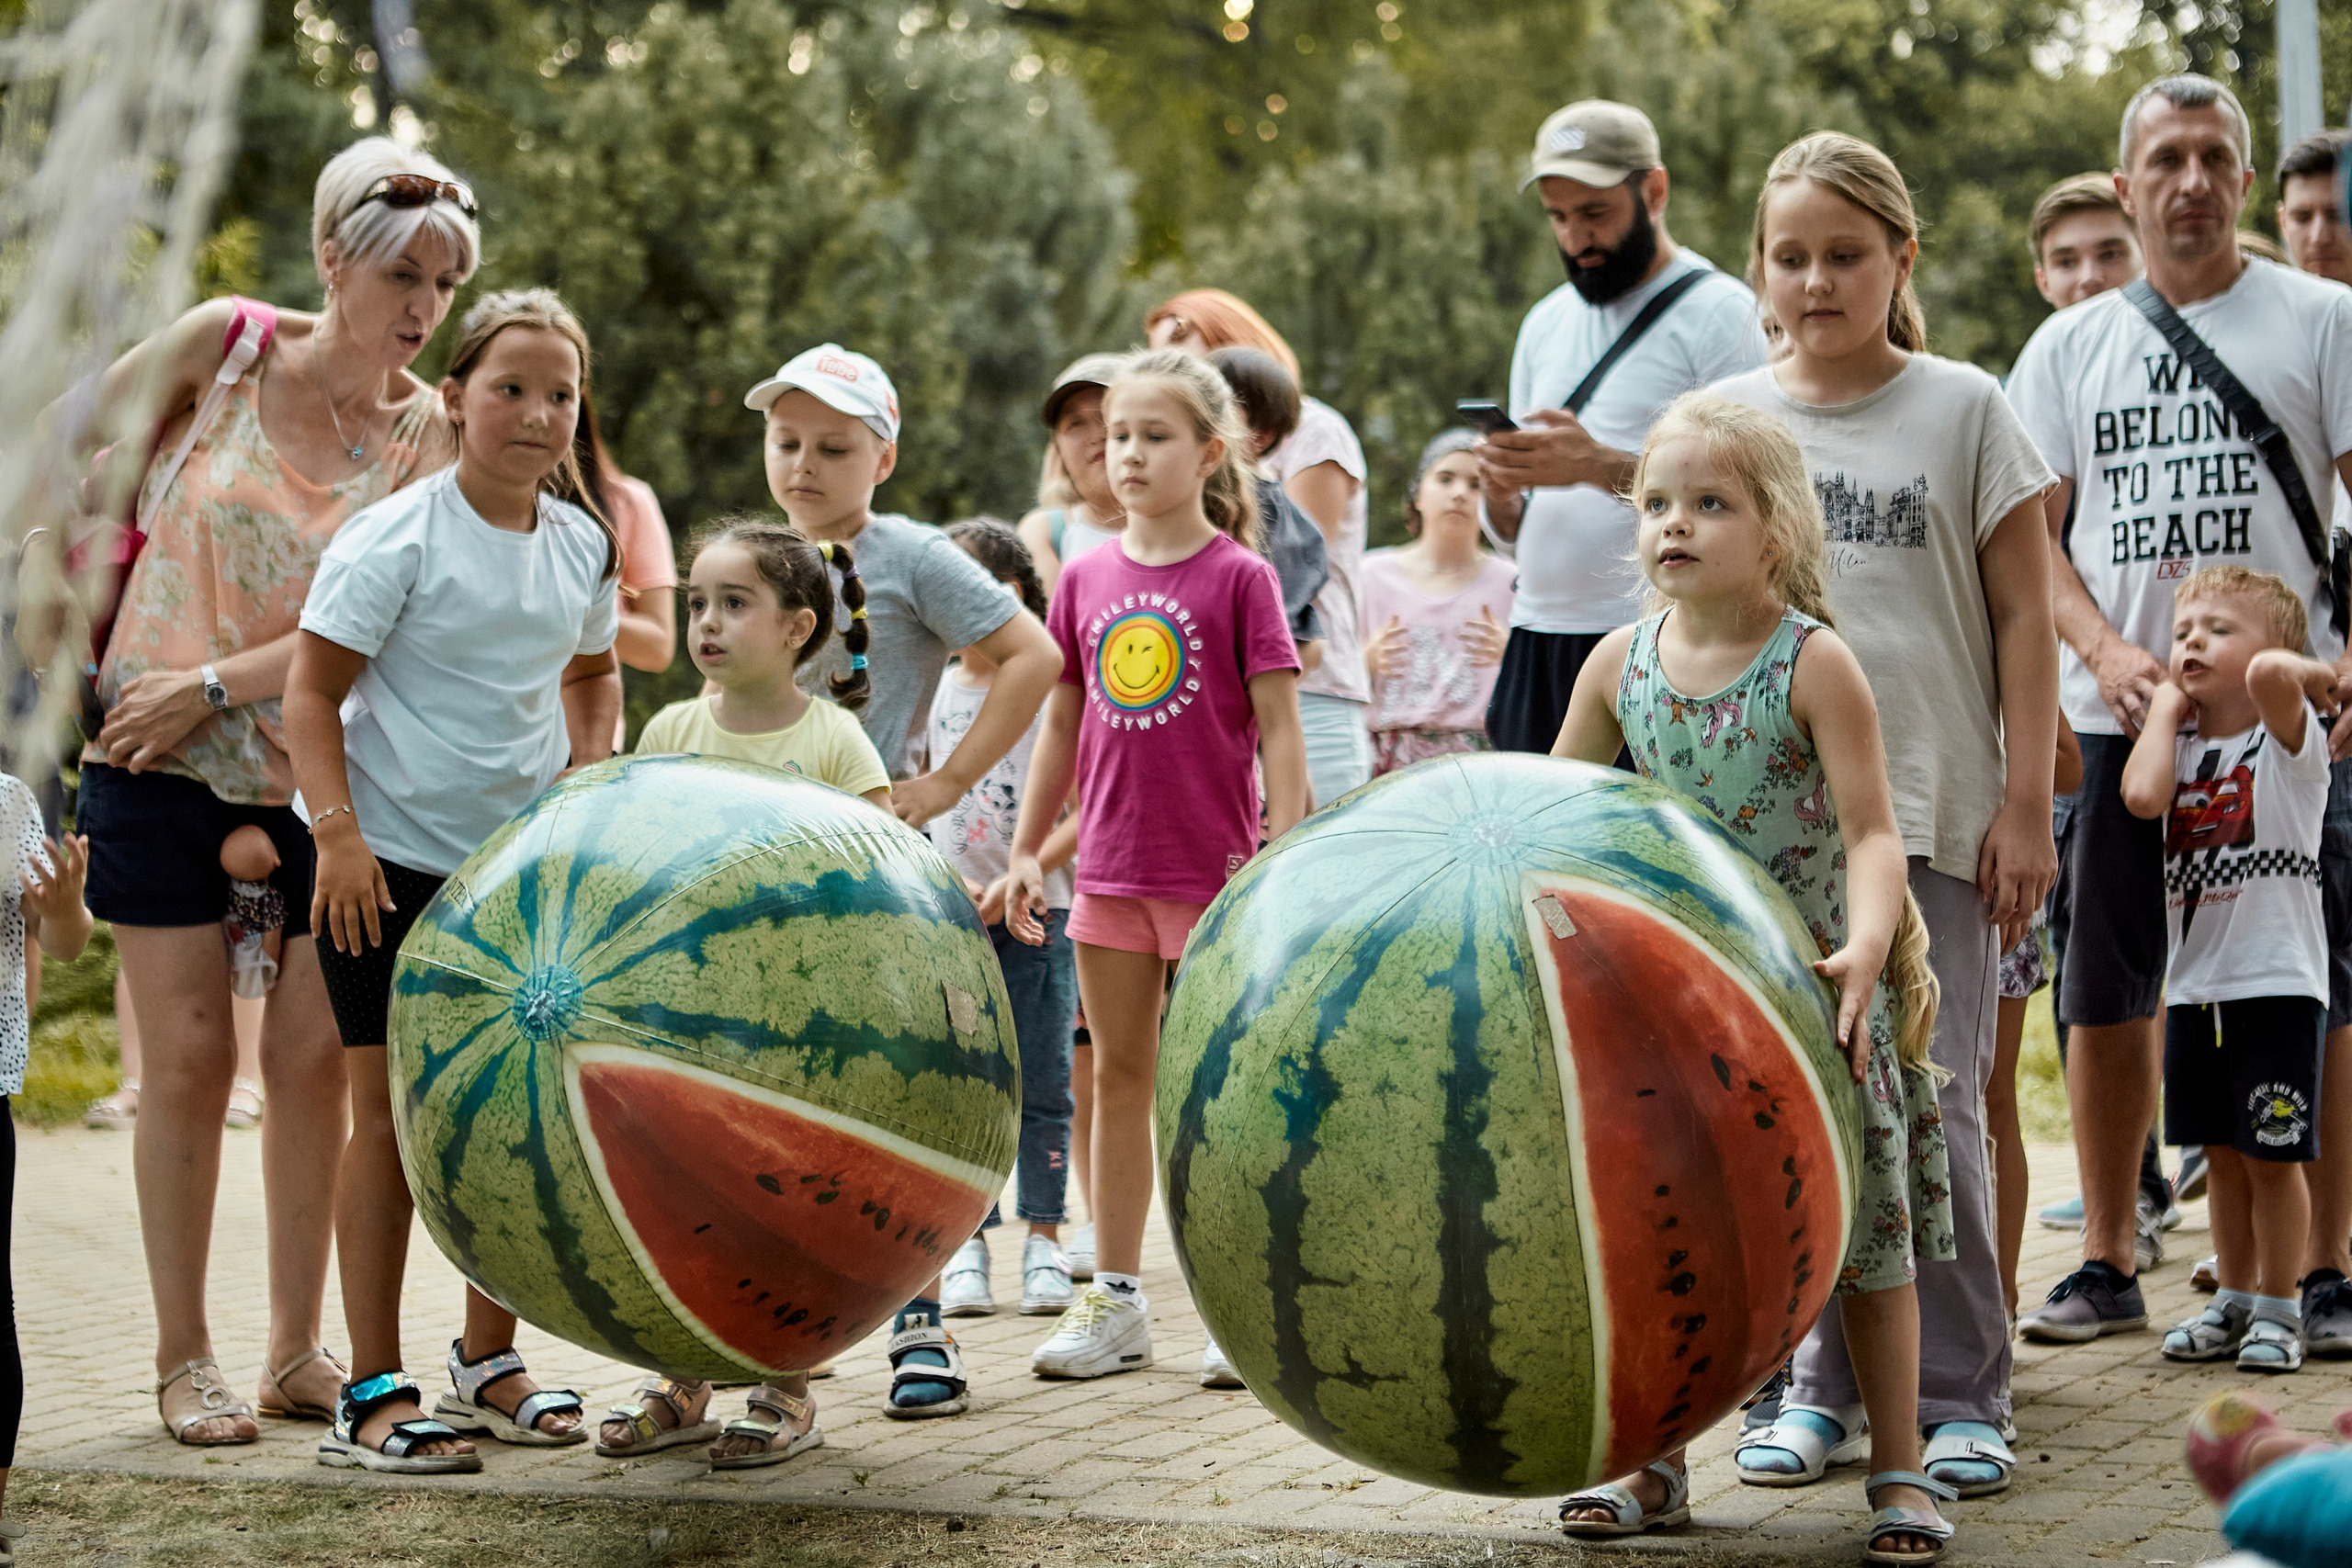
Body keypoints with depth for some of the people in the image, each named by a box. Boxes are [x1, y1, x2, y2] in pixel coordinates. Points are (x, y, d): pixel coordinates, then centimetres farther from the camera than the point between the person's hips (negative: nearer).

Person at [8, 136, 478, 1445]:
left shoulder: (429, 435, -4)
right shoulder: (224, 345, -5)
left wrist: (213, 685, -16)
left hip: (319, 777, 1)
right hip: (160, 763, -1)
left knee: (313, 1057, 3)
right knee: (190, 1055, 0)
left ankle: (297, 1352, 15)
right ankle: (185, 1358, 8)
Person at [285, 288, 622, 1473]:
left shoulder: (583, 546, 4)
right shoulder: (396, 540, -14)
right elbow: (313, 689, -13)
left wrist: (587, 783, 7)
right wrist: (338, 836, -22)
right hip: (391, 861, -6)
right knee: (393, 1112, -4)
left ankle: (487, 1363, 23)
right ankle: (373, 1394, 0)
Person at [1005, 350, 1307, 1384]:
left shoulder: (1239, 577, -7)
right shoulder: (1086, 579, 6)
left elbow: (1279, 730, -7)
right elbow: (1062, 722, 14)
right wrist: (1027, 850, 12)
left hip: (1214, 867, -4)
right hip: (1110, 865, 5)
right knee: (1119, 1076, 10)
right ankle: (1114, 1299, 17)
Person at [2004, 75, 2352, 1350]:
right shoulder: (2067, 347, 12)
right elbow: (2030, 532, 10)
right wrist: (2104, 649, -7)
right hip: (2120, 717, 3)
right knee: (2104, 992, 6)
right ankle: (2108, 1265, 17)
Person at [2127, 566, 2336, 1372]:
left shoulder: (2288, 737, -6)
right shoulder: (2182, 744, 11)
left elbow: (2268, 672, -30)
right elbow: (2143, 795, -13)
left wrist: (2314, 671, -10)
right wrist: (2166, 706, -1)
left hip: (2277, 981, -6)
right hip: (2196, 982, 6)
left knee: (2273, 1154, -1)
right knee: (2222, 1154, 13)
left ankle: (2279, 1309, 10)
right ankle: (2234, 1301, 24)